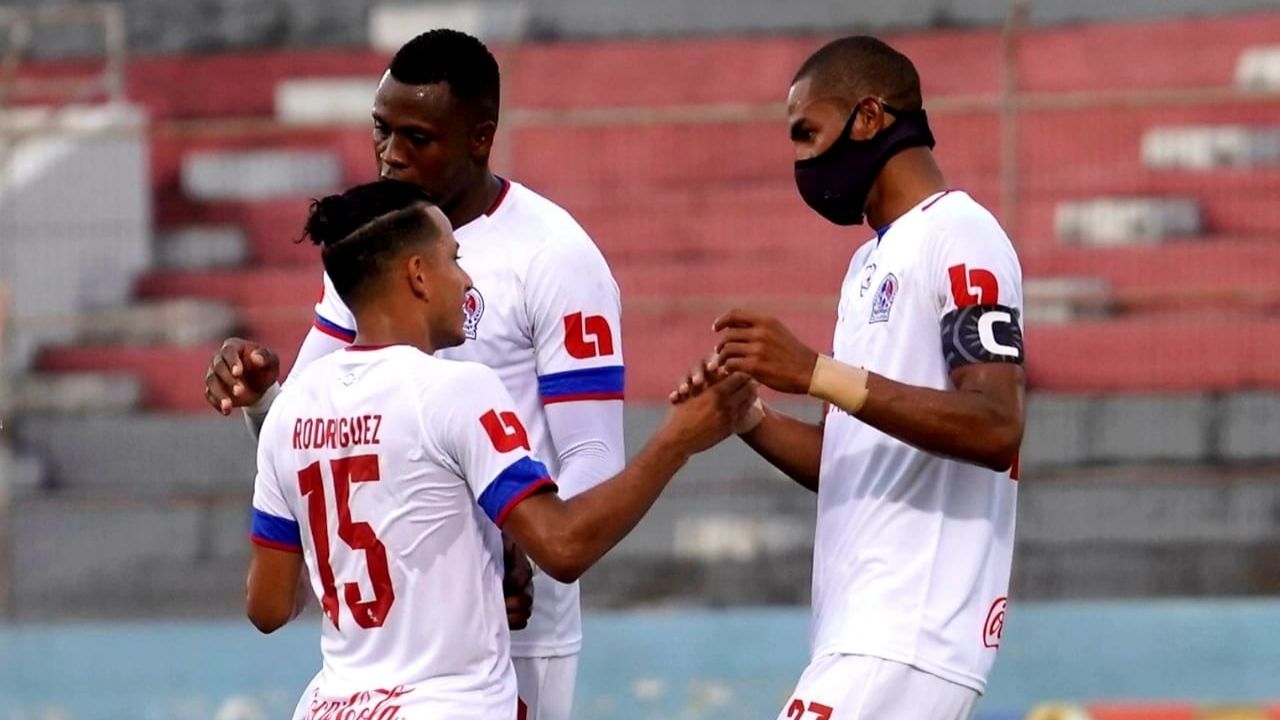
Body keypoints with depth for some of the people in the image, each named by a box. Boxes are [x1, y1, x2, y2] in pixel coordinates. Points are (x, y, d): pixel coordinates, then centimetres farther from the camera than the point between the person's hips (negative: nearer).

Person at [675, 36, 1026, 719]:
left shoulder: (958, 237, -8)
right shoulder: (872, 262, 22)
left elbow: (995, 427, -21)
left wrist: (816, 373, -24)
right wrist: (749, 420, 6)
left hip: (908, 638, -10)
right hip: (865, 633, 10)